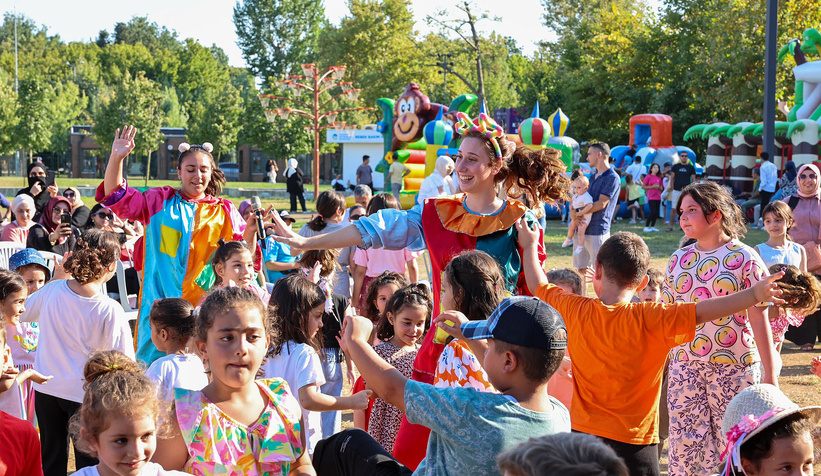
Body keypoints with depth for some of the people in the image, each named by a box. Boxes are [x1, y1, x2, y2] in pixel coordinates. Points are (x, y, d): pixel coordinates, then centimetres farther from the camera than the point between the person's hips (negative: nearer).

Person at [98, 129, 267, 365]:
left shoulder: (224, 211, 10)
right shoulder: (161, 201, 9)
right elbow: (117, 197, 3)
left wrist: (250, 231, -12)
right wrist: (116, 158, -9)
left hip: (206, 304, 1)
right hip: (162, 304, 0)